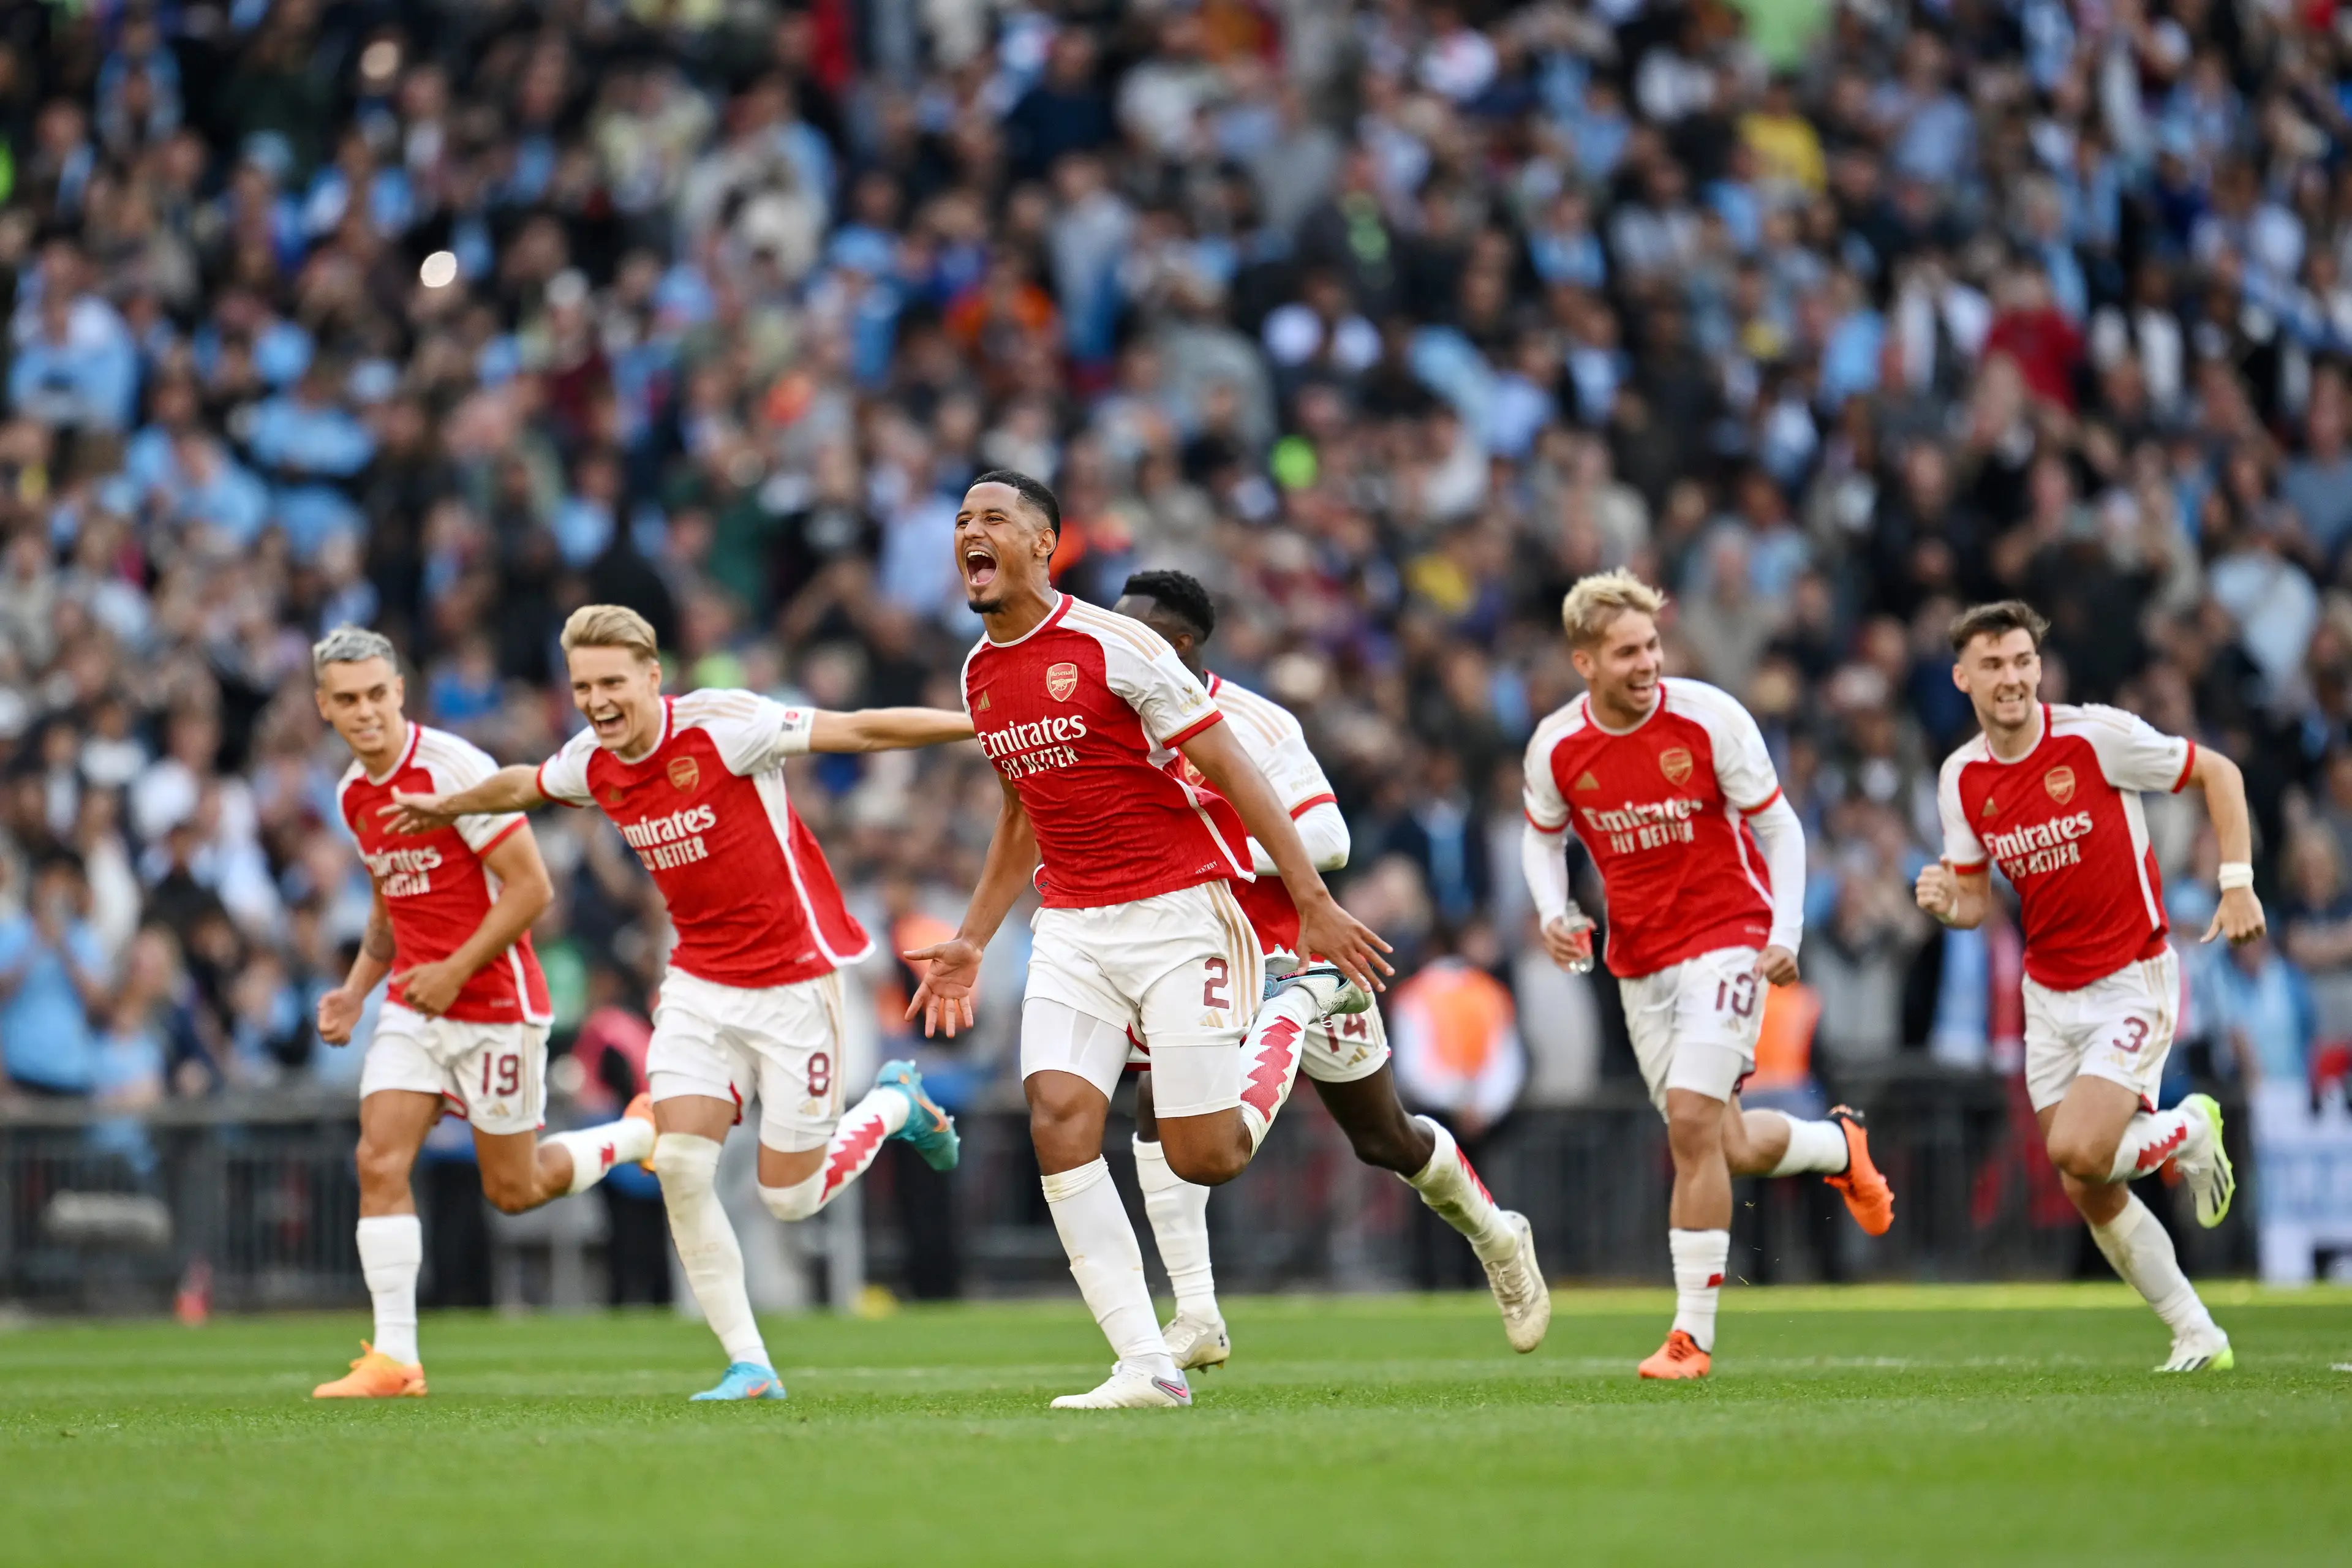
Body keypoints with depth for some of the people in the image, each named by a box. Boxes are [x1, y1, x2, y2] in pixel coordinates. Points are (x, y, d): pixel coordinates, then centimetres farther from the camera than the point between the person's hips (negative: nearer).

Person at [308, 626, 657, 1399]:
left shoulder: (453, 768, -18)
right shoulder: (354, 793, 7)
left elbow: (531, 886, -17)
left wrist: (456, 971, -18)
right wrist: (355, 989, 9)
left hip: (495, 1002, -6)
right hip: (414, 1006, 6)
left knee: (513, 1190, 4)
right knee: (380, 1161, -11)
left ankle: (643, 1133, 31)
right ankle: (394, 1358, -10)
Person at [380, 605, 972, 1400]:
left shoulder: (722, 725, -20)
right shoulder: (591, 761, -1)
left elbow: (861, 730, -20)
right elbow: (520, 785, 23)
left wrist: (984, 726, -24)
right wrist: (446, 807, 39)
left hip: (793, 980, -5)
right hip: (700, 983, 5)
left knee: (789, 1196, -1)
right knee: (681, 1166, -12)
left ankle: (896, 1104, 30)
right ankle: (749, 1365, -2)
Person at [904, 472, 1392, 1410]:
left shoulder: (1113, 647, -14)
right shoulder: (980, 675, 9)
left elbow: (1230, 770, -11)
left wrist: (1312, 901, -13)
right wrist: (971, 942, 22)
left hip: (1177, 913, -6)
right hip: (1071, 927, 6)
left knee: (1203, 1156, -5)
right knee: (1058, 1122, -14)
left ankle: (1300, 1006, 24)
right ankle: (1145, 1365, -12)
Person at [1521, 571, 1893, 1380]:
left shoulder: (1707, 717, -14)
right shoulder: (1555, 745, -6)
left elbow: (1777, 825, -5)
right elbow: (1542, 836, 13)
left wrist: (1786, 935, -14)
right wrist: (1552, 914, -6)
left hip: (1726, 937, -4)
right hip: (1639, 961, 4)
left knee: (1692, 1122, -19)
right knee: (1730, 1148, 7)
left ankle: (1693, 1334, -11)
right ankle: (1839, 1146, 42)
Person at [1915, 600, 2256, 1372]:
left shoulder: (2098, 736, -15)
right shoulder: (1961, 779, -1)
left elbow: (2219, 773, -4)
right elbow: (1977, 898, 9)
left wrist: (2237, 883, -12)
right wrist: (1945, 902, -15)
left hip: (2133, 982, -5)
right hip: (2050, 996, 5)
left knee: (2078, 1150, -22)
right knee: (2091, 1195, 3)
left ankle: (2188, 1132, 10)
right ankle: (2197, 1336, 19)